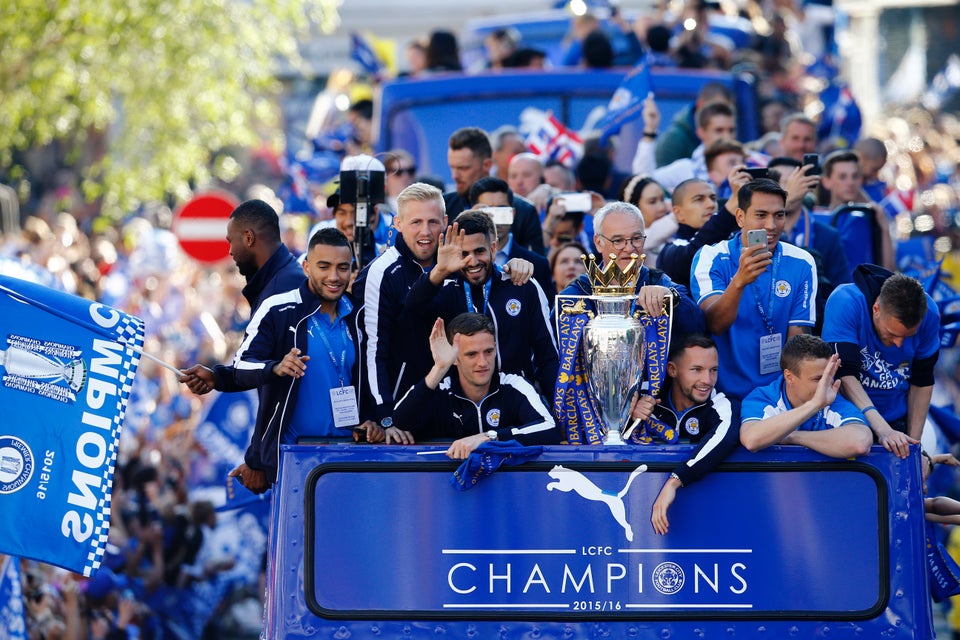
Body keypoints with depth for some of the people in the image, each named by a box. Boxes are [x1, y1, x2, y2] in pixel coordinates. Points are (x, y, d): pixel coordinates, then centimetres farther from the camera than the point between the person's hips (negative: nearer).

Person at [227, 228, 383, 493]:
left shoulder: (354, 317, 11)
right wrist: (276, 369, -30)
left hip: (346, 448, 4)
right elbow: (243, 364, -10)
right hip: (289, 451, -4)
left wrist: (372, 421, 5)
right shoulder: (278, 310, -5)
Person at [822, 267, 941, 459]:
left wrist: (913, 440, -5)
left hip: (897, 419, 3)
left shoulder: (929, 313, -16)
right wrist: (882, 430, -42)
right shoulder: (845, 303, -27)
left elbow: (922, 381, -3)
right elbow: (845, 373, -33)